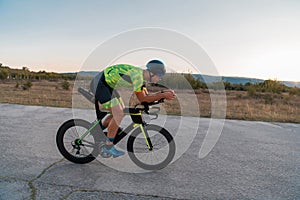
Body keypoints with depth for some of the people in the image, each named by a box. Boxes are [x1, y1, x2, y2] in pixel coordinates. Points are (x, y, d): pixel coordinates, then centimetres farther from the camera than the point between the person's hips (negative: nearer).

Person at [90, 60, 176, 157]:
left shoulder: (141, 76, 5)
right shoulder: (137, 75, -25)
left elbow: (146, 96, 6)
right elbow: (142, 99, -22)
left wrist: (163, 93, -4)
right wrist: (163, 95, -20)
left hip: (108, 85, 10)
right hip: (100, 83, -10)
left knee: (118, 113, 13)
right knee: (119, 114, -15)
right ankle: (108, 146, -2)